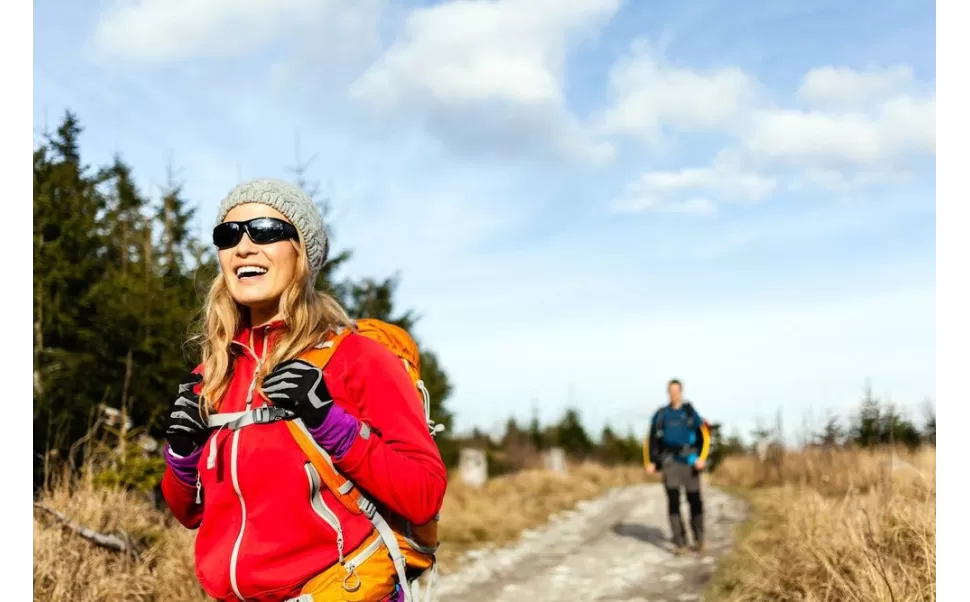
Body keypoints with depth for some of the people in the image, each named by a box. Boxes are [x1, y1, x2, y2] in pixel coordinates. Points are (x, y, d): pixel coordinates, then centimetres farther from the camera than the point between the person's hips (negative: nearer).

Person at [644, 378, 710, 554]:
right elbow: (652, 438, 15)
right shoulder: (661, 414, 9)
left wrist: (702, 458, -14)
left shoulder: (690, 412, 2)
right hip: (669, 461, 1)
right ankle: (680, 543, -7)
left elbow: (704, 435, -2)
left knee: (694, 500, 4)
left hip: (689, 460, -1)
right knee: (673, 500, -8)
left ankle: (698, 538, 24)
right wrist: (650, 462, 8)